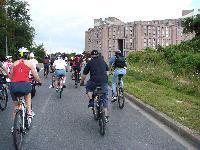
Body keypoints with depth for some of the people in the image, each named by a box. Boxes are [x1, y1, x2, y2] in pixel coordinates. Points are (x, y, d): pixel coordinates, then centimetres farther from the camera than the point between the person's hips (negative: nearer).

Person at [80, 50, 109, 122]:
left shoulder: (90, 62, 9)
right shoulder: (103, 61, 19)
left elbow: (84, 75, 12)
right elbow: (107, 71, 27)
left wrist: (81, 82, 26)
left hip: (94, 81, -3)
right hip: (104, 81, 3)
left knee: (88, 87, 29)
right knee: (105, 98, 12)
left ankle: (91, 101, 10)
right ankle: (106, 116, 11)